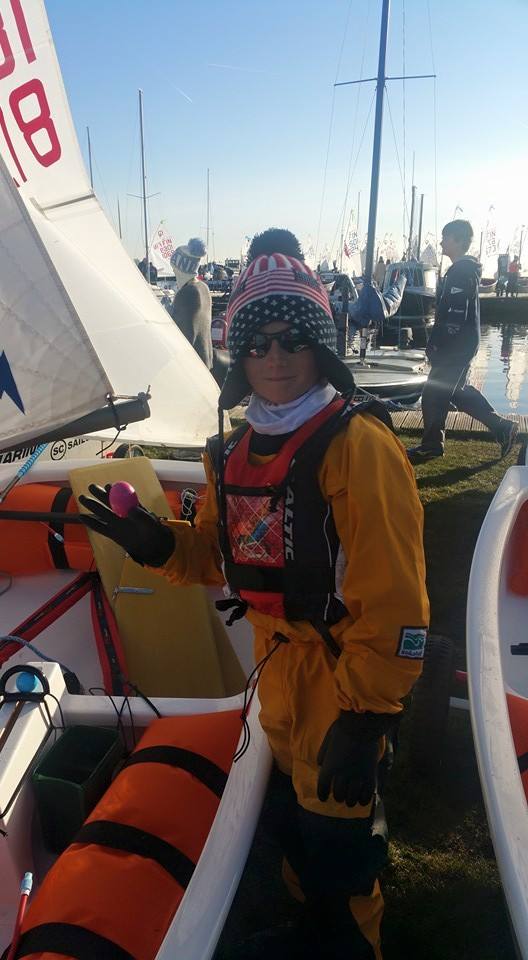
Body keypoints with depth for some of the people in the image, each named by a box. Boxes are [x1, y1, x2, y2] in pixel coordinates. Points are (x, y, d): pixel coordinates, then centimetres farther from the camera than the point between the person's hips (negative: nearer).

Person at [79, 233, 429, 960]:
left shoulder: (358, 445, -21)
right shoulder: (237, 451, 4)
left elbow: (393, 599, -23)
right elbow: (220, 554, 12)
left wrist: (365, 716, -21)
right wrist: (155, 543, -6)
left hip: (341, 674, -7)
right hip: (276, 662, 8)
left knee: (336, 828, 12)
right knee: (292, 812, 25)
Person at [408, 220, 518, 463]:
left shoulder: (460, 274, -17)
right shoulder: (465, 270, 16)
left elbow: (455, 317, -23)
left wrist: (435, 346, -21)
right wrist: (436, 344, 20)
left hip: (455, 349, -10)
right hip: (461, 345, 10)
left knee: (434, 394, -3)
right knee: (458, 391, 17)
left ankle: (431, 446, 9)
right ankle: (501, 427, 22)